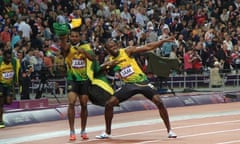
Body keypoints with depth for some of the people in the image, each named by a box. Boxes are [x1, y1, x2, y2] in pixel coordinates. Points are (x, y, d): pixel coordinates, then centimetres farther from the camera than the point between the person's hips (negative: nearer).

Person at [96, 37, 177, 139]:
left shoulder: (127, 51, -9)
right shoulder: (110, 61, 2)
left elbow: (148, 47, -14)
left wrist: (164, 41, -22)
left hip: (142, 81, -3)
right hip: (129, 84, 3)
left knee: (159, 102, -18)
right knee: (109, 104, -4)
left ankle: (169, 130, -7)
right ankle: (107, 132, 12)